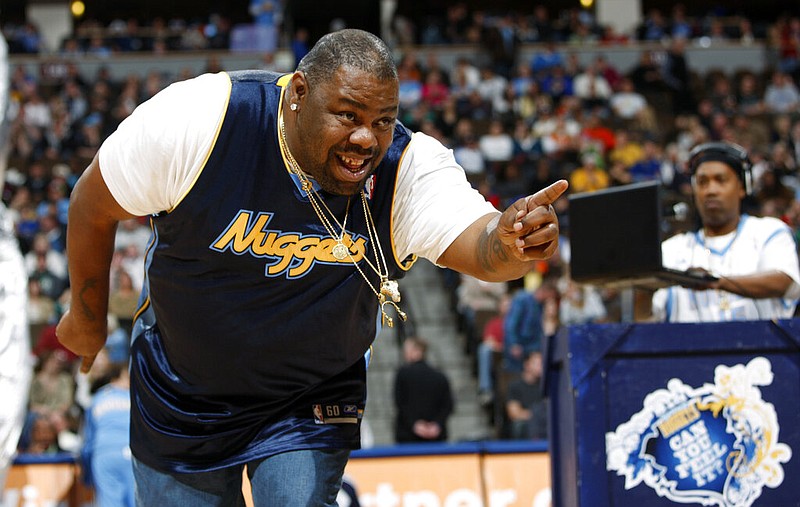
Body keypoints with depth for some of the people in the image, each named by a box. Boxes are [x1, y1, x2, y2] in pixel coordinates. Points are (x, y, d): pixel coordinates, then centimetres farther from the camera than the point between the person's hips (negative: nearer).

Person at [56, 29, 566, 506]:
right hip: (181, 398, 1)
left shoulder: (408, 169, -24)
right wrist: (88, 316, 2)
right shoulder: (201, 120, -26)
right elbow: (97, 202, -11)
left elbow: (475, 240, -41)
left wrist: (509, 242, -66)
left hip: (309, 409, 0)